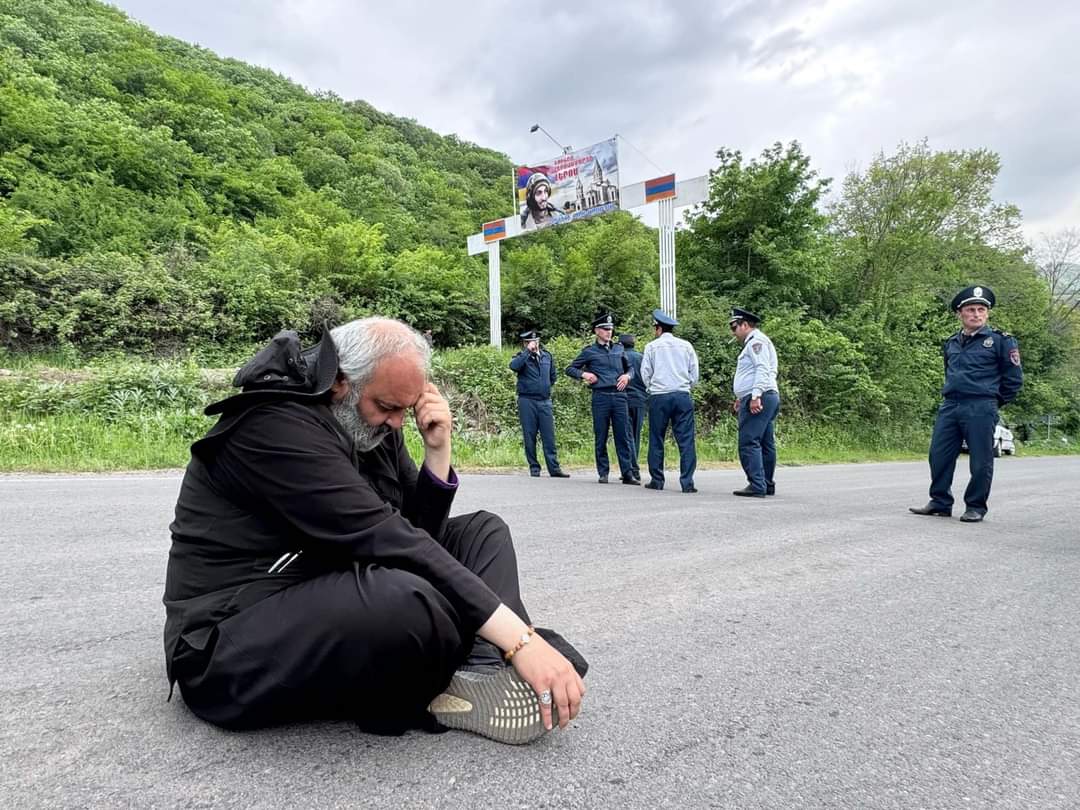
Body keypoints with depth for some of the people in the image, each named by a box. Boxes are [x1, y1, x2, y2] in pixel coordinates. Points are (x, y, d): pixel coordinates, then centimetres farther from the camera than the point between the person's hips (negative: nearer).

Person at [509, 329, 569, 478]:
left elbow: (552, 376, 26)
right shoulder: (522, 357, 1)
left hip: (545, 401, 3)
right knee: (530, 437, 2)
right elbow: (513, 366, -23)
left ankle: (554, 468, 3)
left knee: (549, 436, 1)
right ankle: (534, 468, 11)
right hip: (527, 401, -3)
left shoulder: (547, 356, 12)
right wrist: (528, 351, -20)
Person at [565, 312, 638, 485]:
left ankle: (627, 473, 4)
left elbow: (630, 368, 26)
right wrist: (583, 374, -6)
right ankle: (603, 473, 13)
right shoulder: (589, 351, 5)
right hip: (600, 397, -2)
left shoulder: (619, 349, 14)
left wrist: (627, 376, 5)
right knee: (601, 437, 3)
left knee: (623, 436, 0)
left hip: (619, 396, 2)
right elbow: (570, 369, 10)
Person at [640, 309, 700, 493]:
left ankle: (657, 480, 10)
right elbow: (694, 375, 9)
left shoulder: (652, 347, 4)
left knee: (656, 440, 7)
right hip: (683, 395, 1)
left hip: (658, 396, -1)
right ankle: (687, 482, -6)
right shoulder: (686, 345, 9)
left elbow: (645, 374, 6)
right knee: (686, 440, -1)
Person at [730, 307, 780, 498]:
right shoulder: (754, 342, 25)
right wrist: (742, 398, 27)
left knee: (749, 443, -13)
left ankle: (756, 486, -15)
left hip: (759, 399, -11)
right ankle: (767, 485, 16)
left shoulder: (756, 340, -6)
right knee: (765, 444, 11)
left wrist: (755, 396, -25)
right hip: (768, 398, 11)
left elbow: (762, 369, -19)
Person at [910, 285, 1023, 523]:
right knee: (939, 455, 4)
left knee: (980, 461, 0)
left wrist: (995, 401, 7)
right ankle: (940, 502, 16)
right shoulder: (951, 343, 16)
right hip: (949, 407, 5)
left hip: (981, 410, -5)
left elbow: (1014, 378, 3)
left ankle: (975, 507, 12)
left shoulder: (1000, 340, 0)